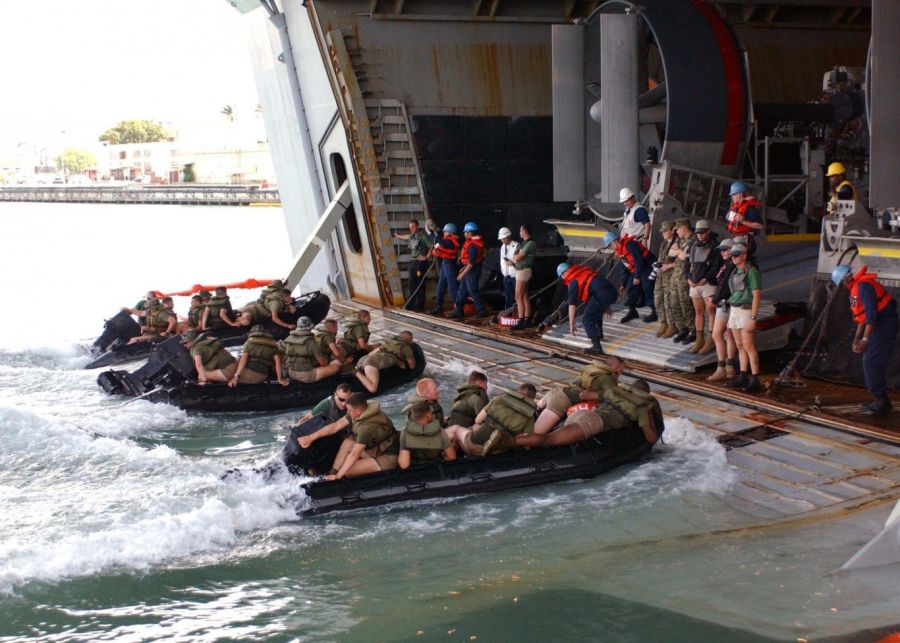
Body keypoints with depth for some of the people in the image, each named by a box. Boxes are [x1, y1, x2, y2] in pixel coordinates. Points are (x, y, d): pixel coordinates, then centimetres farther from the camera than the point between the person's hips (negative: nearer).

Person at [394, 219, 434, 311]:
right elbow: (406, 237, 36)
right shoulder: (411, 236, 12)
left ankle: (420, 304, 3)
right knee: (411, 283, 8)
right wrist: (397, 236, 52)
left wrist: (426, 257, -16)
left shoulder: (423, 236, -12)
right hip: (412, 262, 8)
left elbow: (432, 246, -18)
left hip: (421, 262, -8)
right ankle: (410, 304, 14)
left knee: (420, 284, -3)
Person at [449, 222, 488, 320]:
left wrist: (462, 274, -20)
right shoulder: (474, 242, 10)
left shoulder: (473, 245, -22)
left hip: (472, 271, -10)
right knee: (462, 291, 12)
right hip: (469, 270, 10)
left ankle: (482, 311, 3)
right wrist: (463, 268, 21)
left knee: (472, 291, -4)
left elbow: (471, 263, -24)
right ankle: (458, 311, 17)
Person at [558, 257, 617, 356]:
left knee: (587, 320, 0)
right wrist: (607, 306, 45)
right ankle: (599, 334, 45)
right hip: (612, 291, 8)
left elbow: (572, 305, 4)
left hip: (602, 295, -8)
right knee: (597, 310, 34)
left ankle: (597, 347, -6)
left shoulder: (573, 282, 5)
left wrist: (571, 325, 10)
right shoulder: (584, 270, 30)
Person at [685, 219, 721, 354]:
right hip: (694, 284, 6)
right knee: (698, 312, 9)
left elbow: (717, 266, -13)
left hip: (708, 283, -6)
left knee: (711, 311, -4)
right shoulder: (693, 246, 14)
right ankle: (699, 340, 14)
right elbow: (687, 263, 15)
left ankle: (711, 340, -1)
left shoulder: (715, 246, -5)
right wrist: (689, 278, 1)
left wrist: (705, 279, -16)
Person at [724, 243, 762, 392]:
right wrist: (730, 317, 17)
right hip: (734, 310, 8)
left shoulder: (751, 271, -11)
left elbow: (756, 296, -14)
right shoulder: (735, 271, 13)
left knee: (748, 347, -8)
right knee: (740, 346, 10)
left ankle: (755, 380, -6)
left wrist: (753, 318, -19)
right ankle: (742, 377, 14)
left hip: (746, 311, -8)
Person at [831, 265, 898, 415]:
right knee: (869, 362, 13)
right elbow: (863, 315, 22)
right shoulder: (856, 287, 14)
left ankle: (882, 401, -7)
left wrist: (865, 339, -26)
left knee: (871, 362, -12)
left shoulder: (863, 285, -18)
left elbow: (871, 313, -25)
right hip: (879, 324, 11)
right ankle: (880, 401, 19)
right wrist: (856, 339, 24)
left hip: (885, 323, -11)